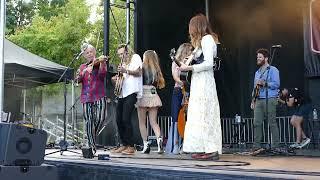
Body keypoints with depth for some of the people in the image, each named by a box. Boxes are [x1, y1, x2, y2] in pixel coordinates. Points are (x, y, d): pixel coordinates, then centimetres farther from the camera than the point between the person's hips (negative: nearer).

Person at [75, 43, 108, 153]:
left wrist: (101, 63, -22)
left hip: (99, 96, -3)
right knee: (89, 121, -1)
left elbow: (102, 75, -9)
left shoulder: (100, 63, 10)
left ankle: (93, 136, 12)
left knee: (101, 117, -17)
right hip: (86, 97, 3)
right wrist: (84, 71, -13)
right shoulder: (82, 67, 18)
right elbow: (77, 80, 3)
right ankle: (91, 146, 7)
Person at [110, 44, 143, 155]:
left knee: (126, 119, -15)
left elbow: (139, 72, -9)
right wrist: (116, 79, 8)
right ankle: (123, 144, 15)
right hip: (122, 93, 9)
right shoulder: (123, 63, 27)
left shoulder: (135, 57, 4)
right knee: (119, 120, 6)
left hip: (131, 92, -9)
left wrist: (125, 70, -18)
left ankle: (131, 146, -8)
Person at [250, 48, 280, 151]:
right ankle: (257, 146, 1)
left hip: (269, 100, -6)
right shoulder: (257, 72, 23)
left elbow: (276, 84, -10)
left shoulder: (273, 70, 1)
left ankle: (275, 146, 1)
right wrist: (253, 100, 17)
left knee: (272, 123, -5)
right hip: (258, 100, 7)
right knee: (257, 123, -1)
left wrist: (264, 83, -16)